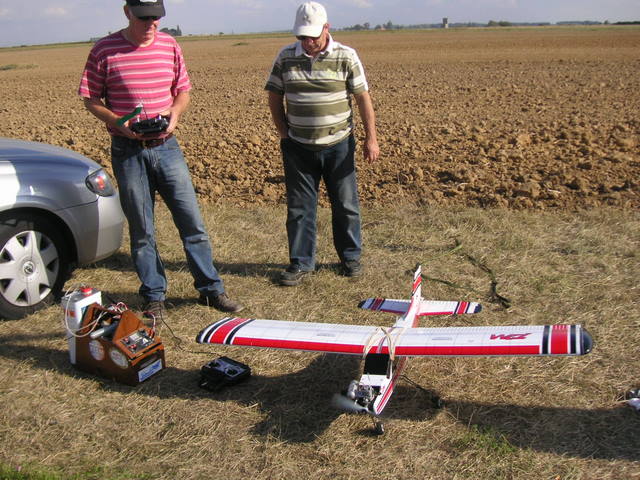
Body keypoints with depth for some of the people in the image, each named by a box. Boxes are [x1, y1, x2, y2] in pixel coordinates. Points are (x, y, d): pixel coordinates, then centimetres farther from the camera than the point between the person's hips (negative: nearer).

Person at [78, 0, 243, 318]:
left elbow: (183, 91, 13)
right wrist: (120, 122, -17)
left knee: (192, 222, 3)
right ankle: (154, 296, 20)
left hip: (166, 146, 2)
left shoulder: (169, 46, 5)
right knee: (141, 230, 6)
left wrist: (175, 112, -8)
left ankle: (210, 288, 16)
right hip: (128, 151, -2)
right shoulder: (105, 50, -4)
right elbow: (91, 100, -1)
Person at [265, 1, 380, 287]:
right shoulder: (285, 58, 1)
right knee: (299, 207, 5)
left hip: (338, 145, -1)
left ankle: (351, 258, 25)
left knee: (345, 204, 7)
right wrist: (284, 133, 2)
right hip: (298, 146, 2)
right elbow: (274, 97, 10)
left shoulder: (346, 57, -4)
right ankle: (300, 263, 16)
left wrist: (371, 138, -5)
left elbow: (363, 98, -2)